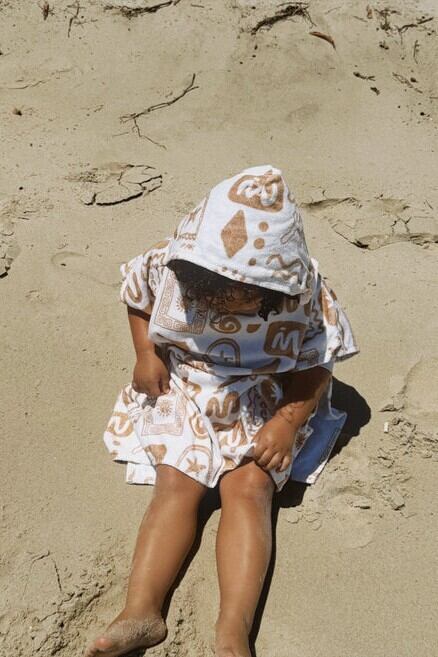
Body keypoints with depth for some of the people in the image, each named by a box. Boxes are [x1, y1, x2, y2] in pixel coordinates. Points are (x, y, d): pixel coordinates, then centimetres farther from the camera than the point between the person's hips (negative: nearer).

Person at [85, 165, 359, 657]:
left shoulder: (304, 294, -23)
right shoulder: (167, 266, -19)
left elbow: (315, 365, -9)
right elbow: (136, 291, 5)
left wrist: (287, 422, -21)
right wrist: (145, 352, -8)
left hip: (264, 403, -1)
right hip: (183, 392, 2)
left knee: (249, 488, -20)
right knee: (175, 483, -16)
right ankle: (141, 612, -20)